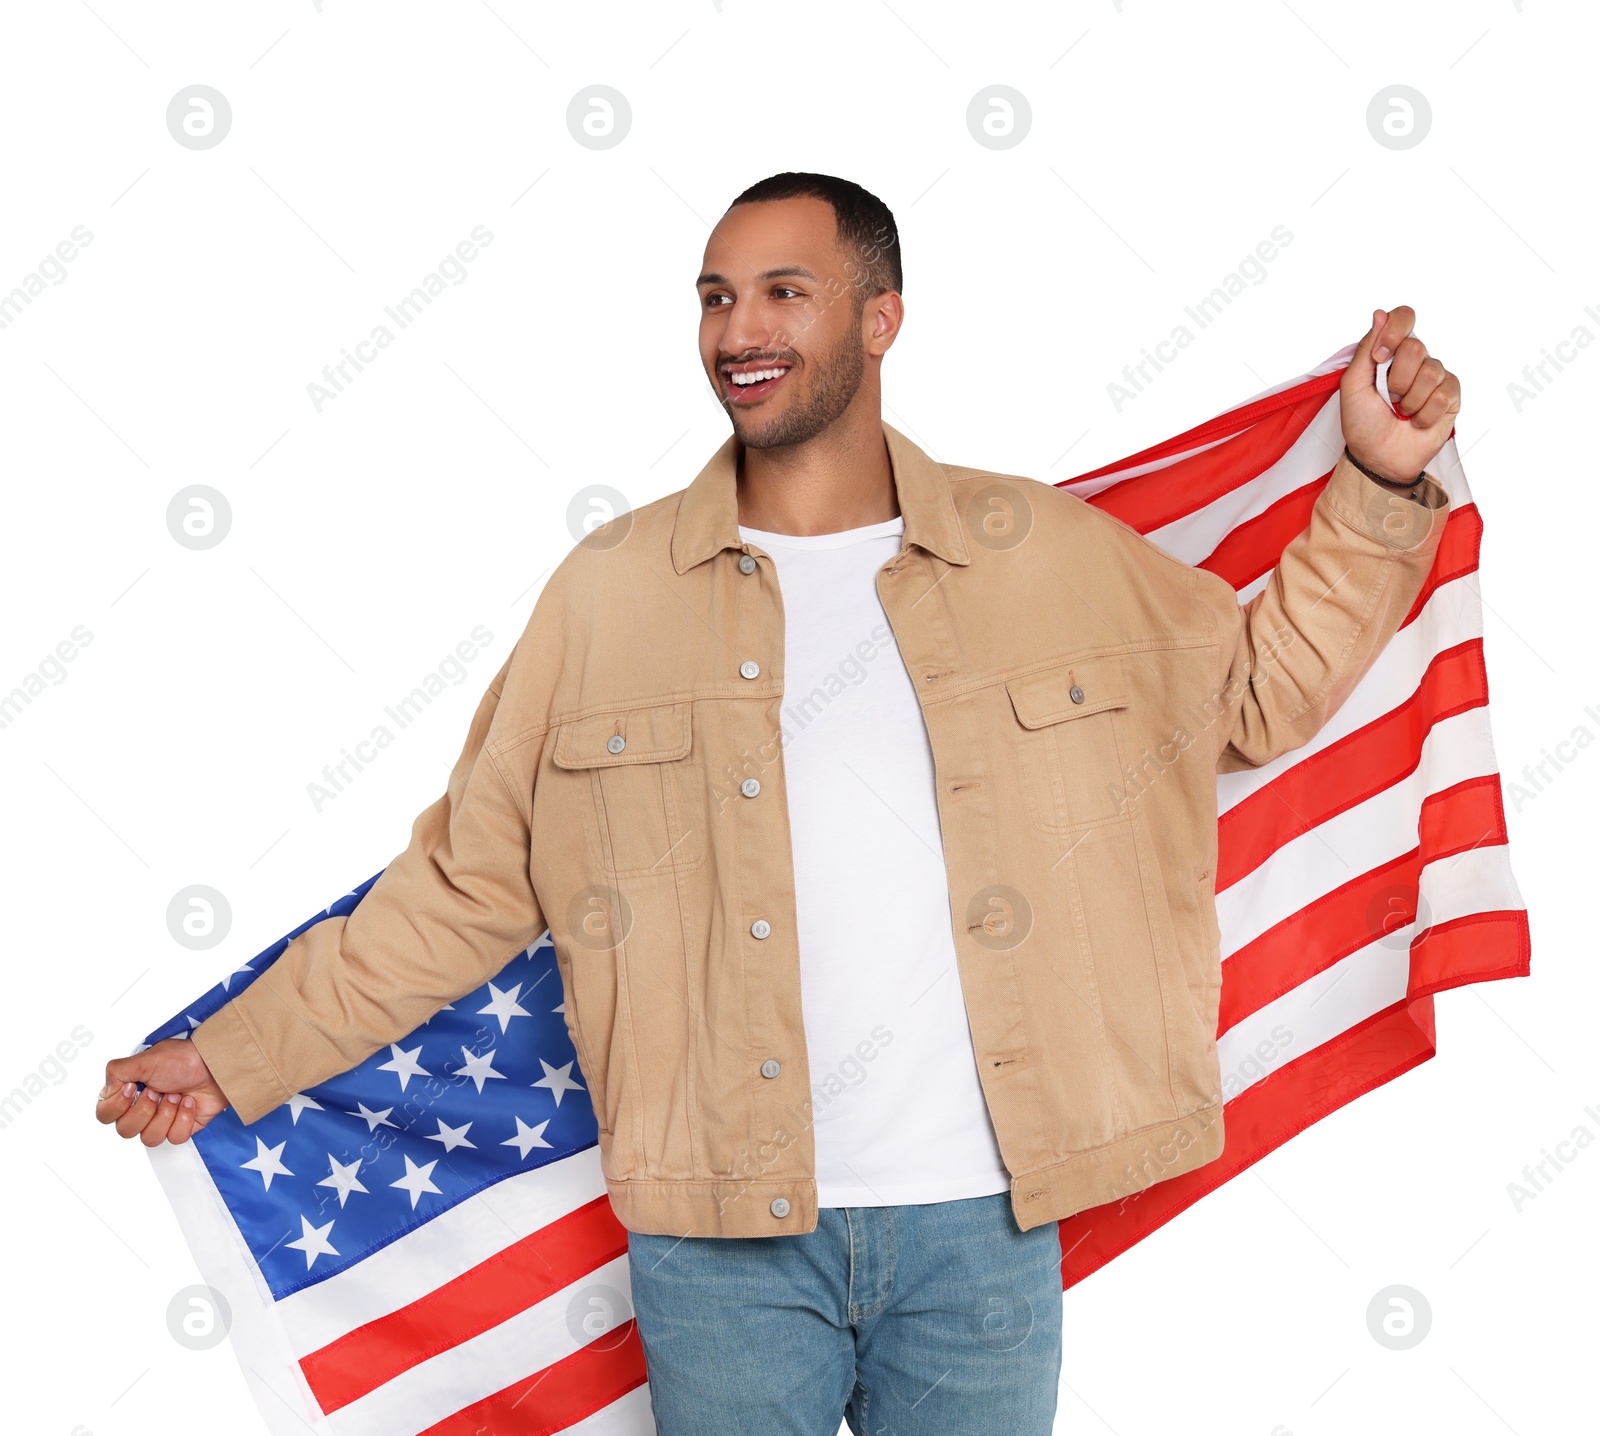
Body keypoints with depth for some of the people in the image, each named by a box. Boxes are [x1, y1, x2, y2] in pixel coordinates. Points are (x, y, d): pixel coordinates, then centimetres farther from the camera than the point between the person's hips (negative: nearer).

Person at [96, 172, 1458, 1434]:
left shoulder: (1051, 553, 2)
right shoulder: (608, 592, 1)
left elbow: (1261, 685, 13)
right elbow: (463, 884, 4)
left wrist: (1379, 488, 2)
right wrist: (237, 1054, 4)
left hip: (979, 1220, 1)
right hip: (721, 1232, 0)